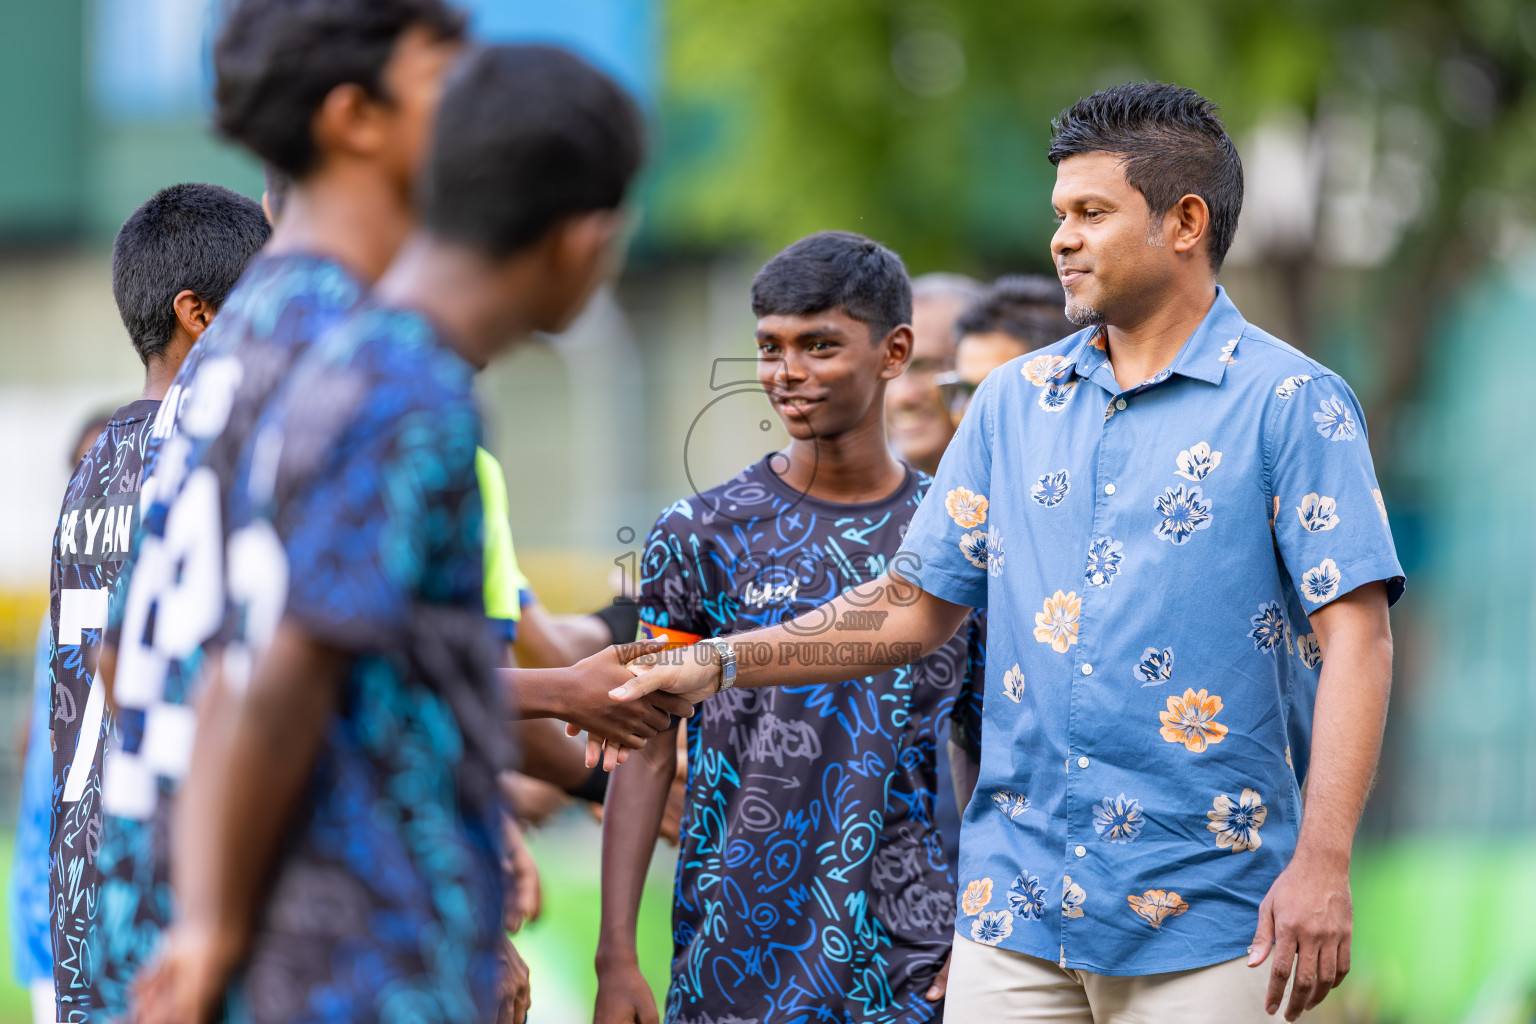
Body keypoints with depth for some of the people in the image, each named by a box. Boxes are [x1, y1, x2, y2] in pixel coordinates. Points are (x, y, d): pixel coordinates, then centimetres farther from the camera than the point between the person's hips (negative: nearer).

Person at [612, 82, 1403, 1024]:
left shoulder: (1293, 404, -4)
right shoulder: (1015, 401, 14)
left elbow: (1355, 632, -10)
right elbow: (914, 607, 17)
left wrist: (1322, 862, -20)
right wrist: (716, 667, 6)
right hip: (1018, 908, 5)